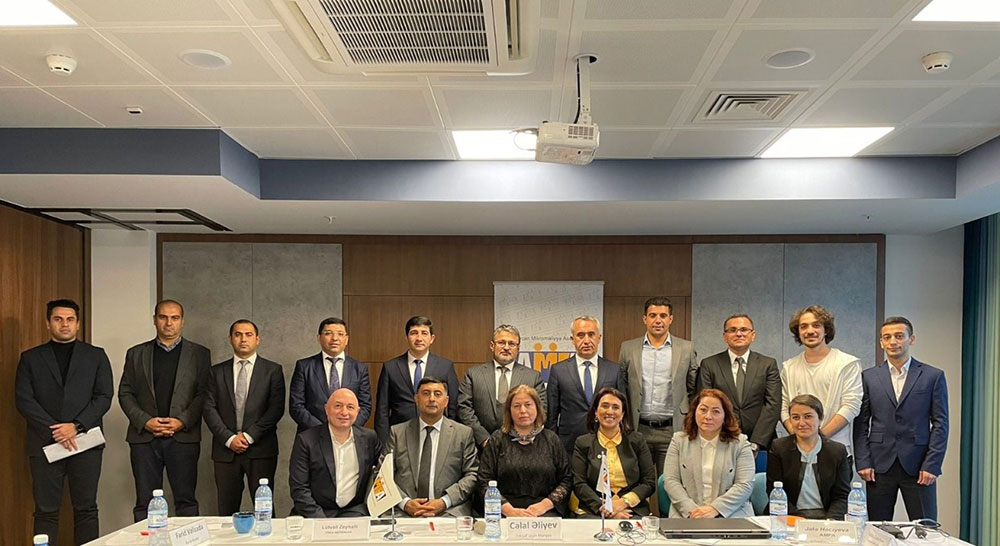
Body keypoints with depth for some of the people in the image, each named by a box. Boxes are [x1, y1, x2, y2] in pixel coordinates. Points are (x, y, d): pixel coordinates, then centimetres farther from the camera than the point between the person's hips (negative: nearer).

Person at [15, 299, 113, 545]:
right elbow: (23, 400, 1)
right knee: (46, 511, 2)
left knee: (86, 509, 3)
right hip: (44, 443, 0)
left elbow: (104, 397, 2)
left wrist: (76, 426, -11)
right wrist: (54, 430, -10)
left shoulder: (96, 356, 10)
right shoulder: (30, 358, 10)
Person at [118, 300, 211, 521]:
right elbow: (125, 393, 8)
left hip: (183, 436, -1)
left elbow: (204, 394, 1)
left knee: (186, 501, 1)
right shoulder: (136, 354, 12)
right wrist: (145, 421, -7)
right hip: (144, 437, 1)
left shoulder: (199, 354, 8)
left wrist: (182, 421, -12)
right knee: (145, 503, 4)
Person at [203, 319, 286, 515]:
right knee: (227, 510, 4)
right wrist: (229, 438, -7)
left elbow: (277, 408, -3)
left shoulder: (272, 370, 5)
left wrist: (249, 436, -10)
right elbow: (209, 408, 4)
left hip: (260, 448, -2)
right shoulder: (217, 371, 12)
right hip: (225, 449, 2)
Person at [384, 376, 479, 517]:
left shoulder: (463, 434, 10)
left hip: (449, 510, 0)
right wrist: (405, 502, -9)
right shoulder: (397, 432, 13)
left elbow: (472, 475, 6)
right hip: (404, 511, 0)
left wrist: (444, 502, -8)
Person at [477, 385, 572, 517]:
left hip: (546, 512, 1)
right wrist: (510, 511, -11)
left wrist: (545, 505, -6)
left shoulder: (551, 439, 14)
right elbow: (485, 483, 3)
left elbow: (566, 480, 10)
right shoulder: (497, 440, 11)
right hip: (505, 515, -1)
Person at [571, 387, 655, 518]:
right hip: (594, 512, 0)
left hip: (633, 510, 0)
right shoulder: (582, 443, 10)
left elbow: (649, 482, 7)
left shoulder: (636, 440, 12)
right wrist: (604, 507, -15)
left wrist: (624, 502, -10)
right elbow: (579, 484, 1)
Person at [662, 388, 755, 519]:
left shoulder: (740, 443, 7)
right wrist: (691, 509, -13)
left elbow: (745, 485, -2)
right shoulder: (679, 440, 10)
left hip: (731, 514, 0)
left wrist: (715, 508, -15)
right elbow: (670, 480, 3)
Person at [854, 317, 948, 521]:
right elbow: (861, 424, 6)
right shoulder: (868, 377, 7)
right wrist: (863, 462, -2)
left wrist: (932, 465, -6)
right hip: (880, 466, 1)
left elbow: (940, 423, 1)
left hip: (918, 466, -1)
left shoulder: (933, 376, 4)